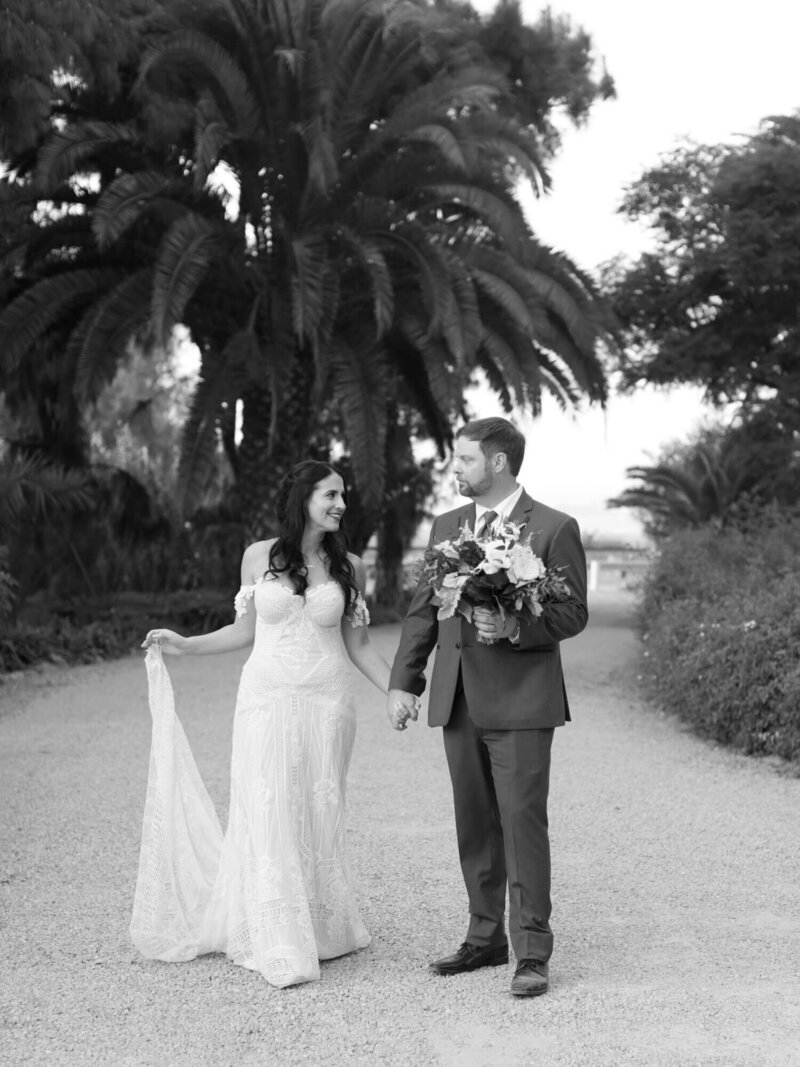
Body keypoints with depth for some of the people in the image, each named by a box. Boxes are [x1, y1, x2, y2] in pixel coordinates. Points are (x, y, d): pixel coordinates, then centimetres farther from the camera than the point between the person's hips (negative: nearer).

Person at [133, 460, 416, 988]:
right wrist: (185, 645, 7)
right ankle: (279, 948, 1)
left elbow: (358, 643, 8)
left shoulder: (349, 566, 4)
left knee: (318, 812, 4)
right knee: (268, 813, -4)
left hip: (327, 701, 1)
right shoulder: (259, 556, 3)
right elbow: (246, 629, 12)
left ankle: (322, 930, 19)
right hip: (267, 698, 0)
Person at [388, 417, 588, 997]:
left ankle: (533, 953, 4)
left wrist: (516, 628, -22)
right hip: (458, 701, 6)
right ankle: (485, 938, 24)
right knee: (475, 827, 12)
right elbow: (424, 608, 13)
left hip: (521, 702, -6)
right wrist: (404, 680, 6)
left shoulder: (555, 529, -5)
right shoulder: (447, 526, 13)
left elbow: (573, 613, -6)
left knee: (522, 823, -5)